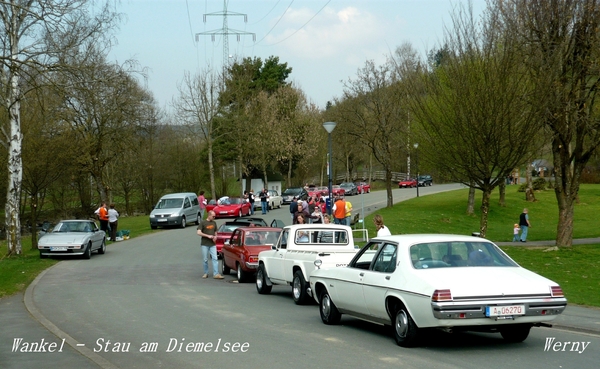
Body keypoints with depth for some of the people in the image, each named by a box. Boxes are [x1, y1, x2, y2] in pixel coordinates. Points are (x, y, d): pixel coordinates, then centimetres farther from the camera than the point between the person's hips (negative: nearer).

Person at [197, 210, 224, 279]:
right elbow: (199, 233, -11)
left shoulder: (214, 223, 12)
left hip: (212, 244, 3)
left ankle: (216, 274, -11)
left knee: (215, 258, -8)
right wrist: (208, 236, -16)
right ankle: (205, 273, 16)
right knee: (205, 260, 3)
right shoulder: (203, 223, -4)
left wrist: (215, 236, -1)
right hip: (205, 244, -3)